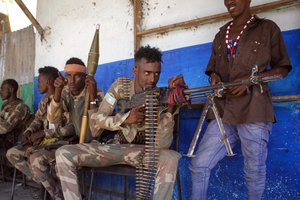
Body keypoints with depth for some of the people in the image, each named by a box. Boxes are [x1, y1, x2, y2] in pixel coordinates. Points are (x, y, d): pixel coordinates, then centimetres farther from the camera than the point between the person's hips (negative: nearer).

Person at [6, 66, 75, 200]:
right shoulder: (44, 100, 12)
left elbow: (71, 128, -23)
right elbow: (37, 119, 22)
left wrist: (44, 133, -20)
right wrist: (29, 131, -1)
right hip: (45, 141, 9)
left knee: (36, 158, -34)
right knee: (12, 153, 2)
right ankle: (41, 183, 3)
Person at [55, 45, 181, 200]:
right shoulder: (121, 86, -7)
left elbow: (161, 145, -20)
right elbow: (96, 119, -11)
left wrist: (170, 110, -34)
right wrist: (126, 118, -28)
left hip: (143, 151, -2)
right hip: (116, 146, 2)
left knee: (171, 159, -35)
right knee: (63, 154, -16)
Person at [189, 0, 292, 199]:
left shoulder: (267, 28, 7)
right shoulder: (220, 35, 19)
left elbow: (283, 67, 5)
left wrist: (250, 80, -11)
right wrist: (215, 77, -1)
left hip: (254, 110, -4)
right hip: (224, 111, 4)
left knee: (254, 171, 5)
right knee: (198, 165, -1)